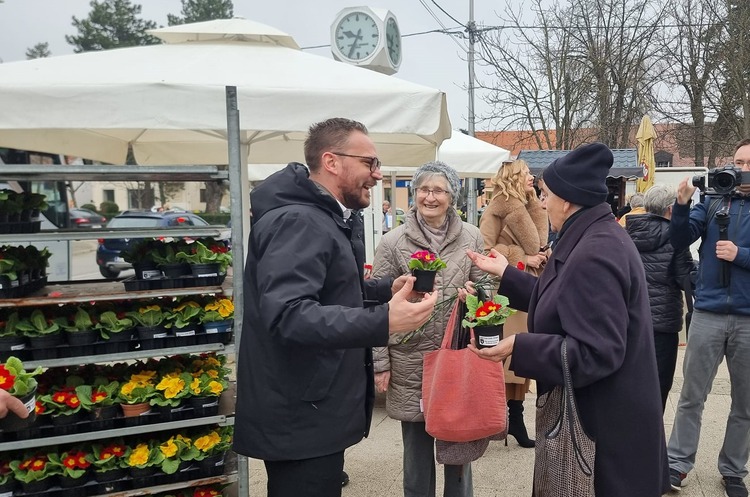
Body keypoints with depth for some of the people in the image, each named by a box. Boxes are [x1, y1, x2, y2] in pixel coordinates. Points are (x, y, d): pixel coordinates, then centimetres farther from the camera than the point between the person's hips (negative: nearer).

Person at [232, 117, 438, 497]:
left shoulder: (329, 218, 14)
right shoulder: (297, 222, -21)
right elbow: (288, 314, -33)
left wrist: (388, 289, 8)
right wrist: (383, 323, -40)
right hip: (300, 417, -10)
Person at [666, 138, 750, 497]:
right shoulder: (713, 200, 2)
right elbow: (680, 240, -5)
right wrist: (682, 205, -20)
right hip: (708, 313, 0)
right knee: (692, 396, 9)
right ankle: (678, 463, 21)